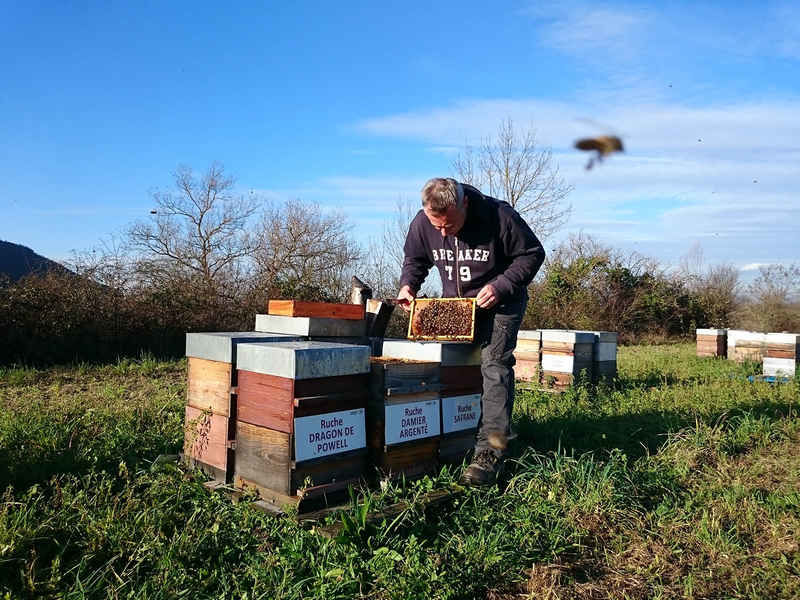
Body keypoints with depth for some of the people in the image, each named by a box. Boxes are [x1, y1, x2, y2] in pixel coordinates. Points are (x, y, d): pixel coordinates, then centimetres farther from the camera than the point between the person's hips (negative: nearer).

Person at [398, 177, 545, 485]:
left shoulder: (499, 216, -25)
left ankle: (490, 451, -16)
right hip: (454, 303, 5)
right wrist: (408, 284, -12)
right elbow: (414, 259, 8)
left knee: (495, 365, -16)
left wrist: (501, 286, -25)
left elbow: (531, 254, -14)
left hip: (500, 302, -4)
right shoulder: (422, 223, -13)